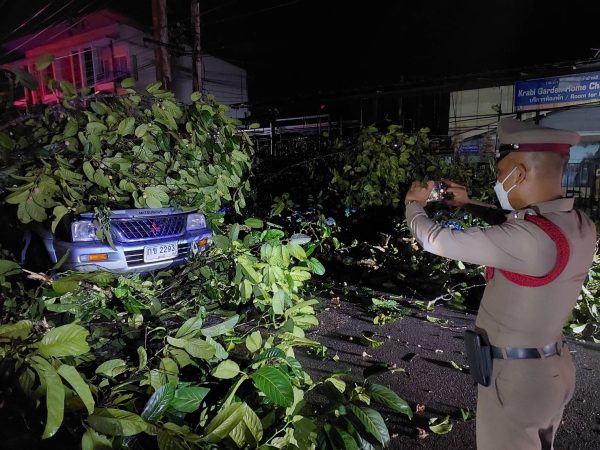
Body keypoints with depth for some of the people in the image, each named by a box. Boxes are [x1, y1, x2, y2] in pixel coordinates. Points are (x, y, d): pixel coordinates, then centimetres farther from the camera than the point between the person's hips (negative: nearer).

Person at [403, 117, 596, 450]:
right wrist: (469, 204, 13)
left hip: (515, 376, -8)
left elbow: (437, 241, -23)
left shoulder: (529, 240, -32)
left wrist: (414, 205, -3)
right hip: (553, 369, 8)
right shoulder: (581, 226, -5)